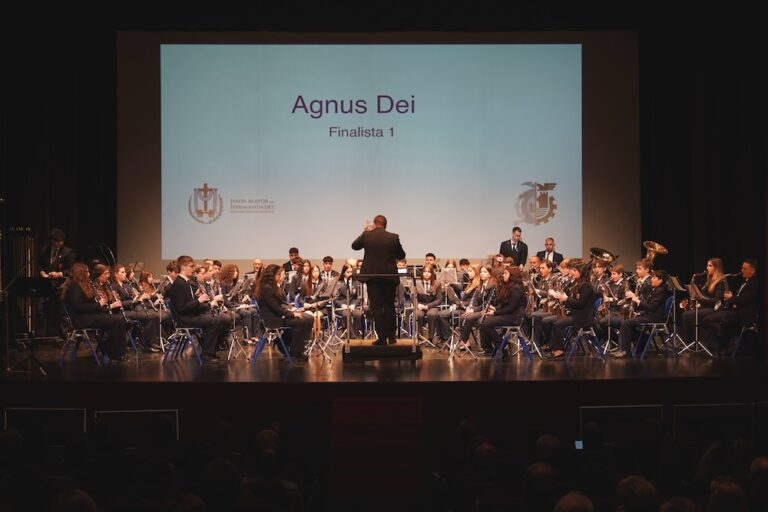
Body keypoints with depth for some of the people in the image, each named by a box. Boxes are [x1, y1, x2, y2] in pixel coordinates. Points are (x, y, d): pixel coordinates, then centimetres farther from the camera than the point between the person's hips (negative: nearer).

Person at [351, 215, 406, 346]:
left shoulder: (366, 235, -6)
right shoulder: (393, 237, -5)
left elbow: (354, 246, 13)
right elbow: (401, 256, 6)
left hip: (372, 276, -1)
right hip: (390, 276, 1)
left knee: (376, 307, 2)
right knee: (389, 306, 13)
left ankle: (382, 337, -3)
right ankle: (391, 336, 16)